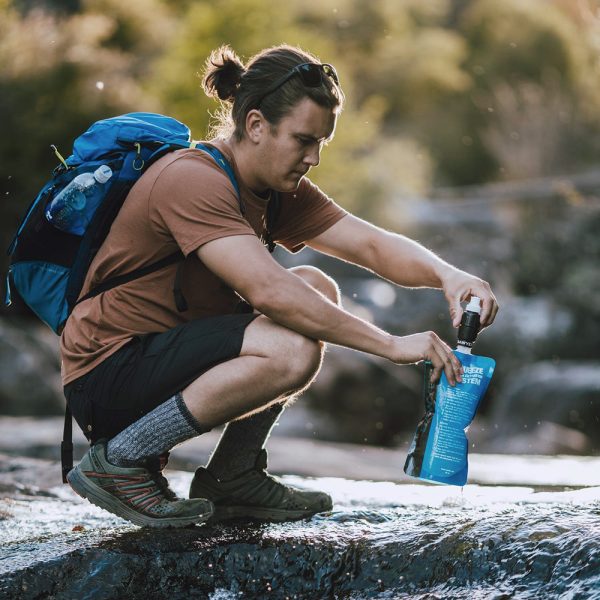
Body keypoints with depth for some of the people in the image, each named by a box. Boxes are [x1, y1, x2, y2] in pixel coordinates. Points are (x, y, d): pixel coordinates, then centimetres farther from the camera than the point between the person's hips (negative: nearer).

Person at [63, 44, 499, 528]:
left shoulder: (280, 190, 7)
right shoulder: (192, 180, -22)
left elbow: (372, 245, 1)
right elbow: (269, 292, -32)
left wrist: (448, 275, -20)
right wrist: (392, 345, -30)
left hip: (167, 352, 10)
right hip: (107, 375, -9)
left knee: (317, 290, 3)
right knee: (293, 350, -26)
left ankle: (231, 477, 4)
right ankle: (120, 462, -15)